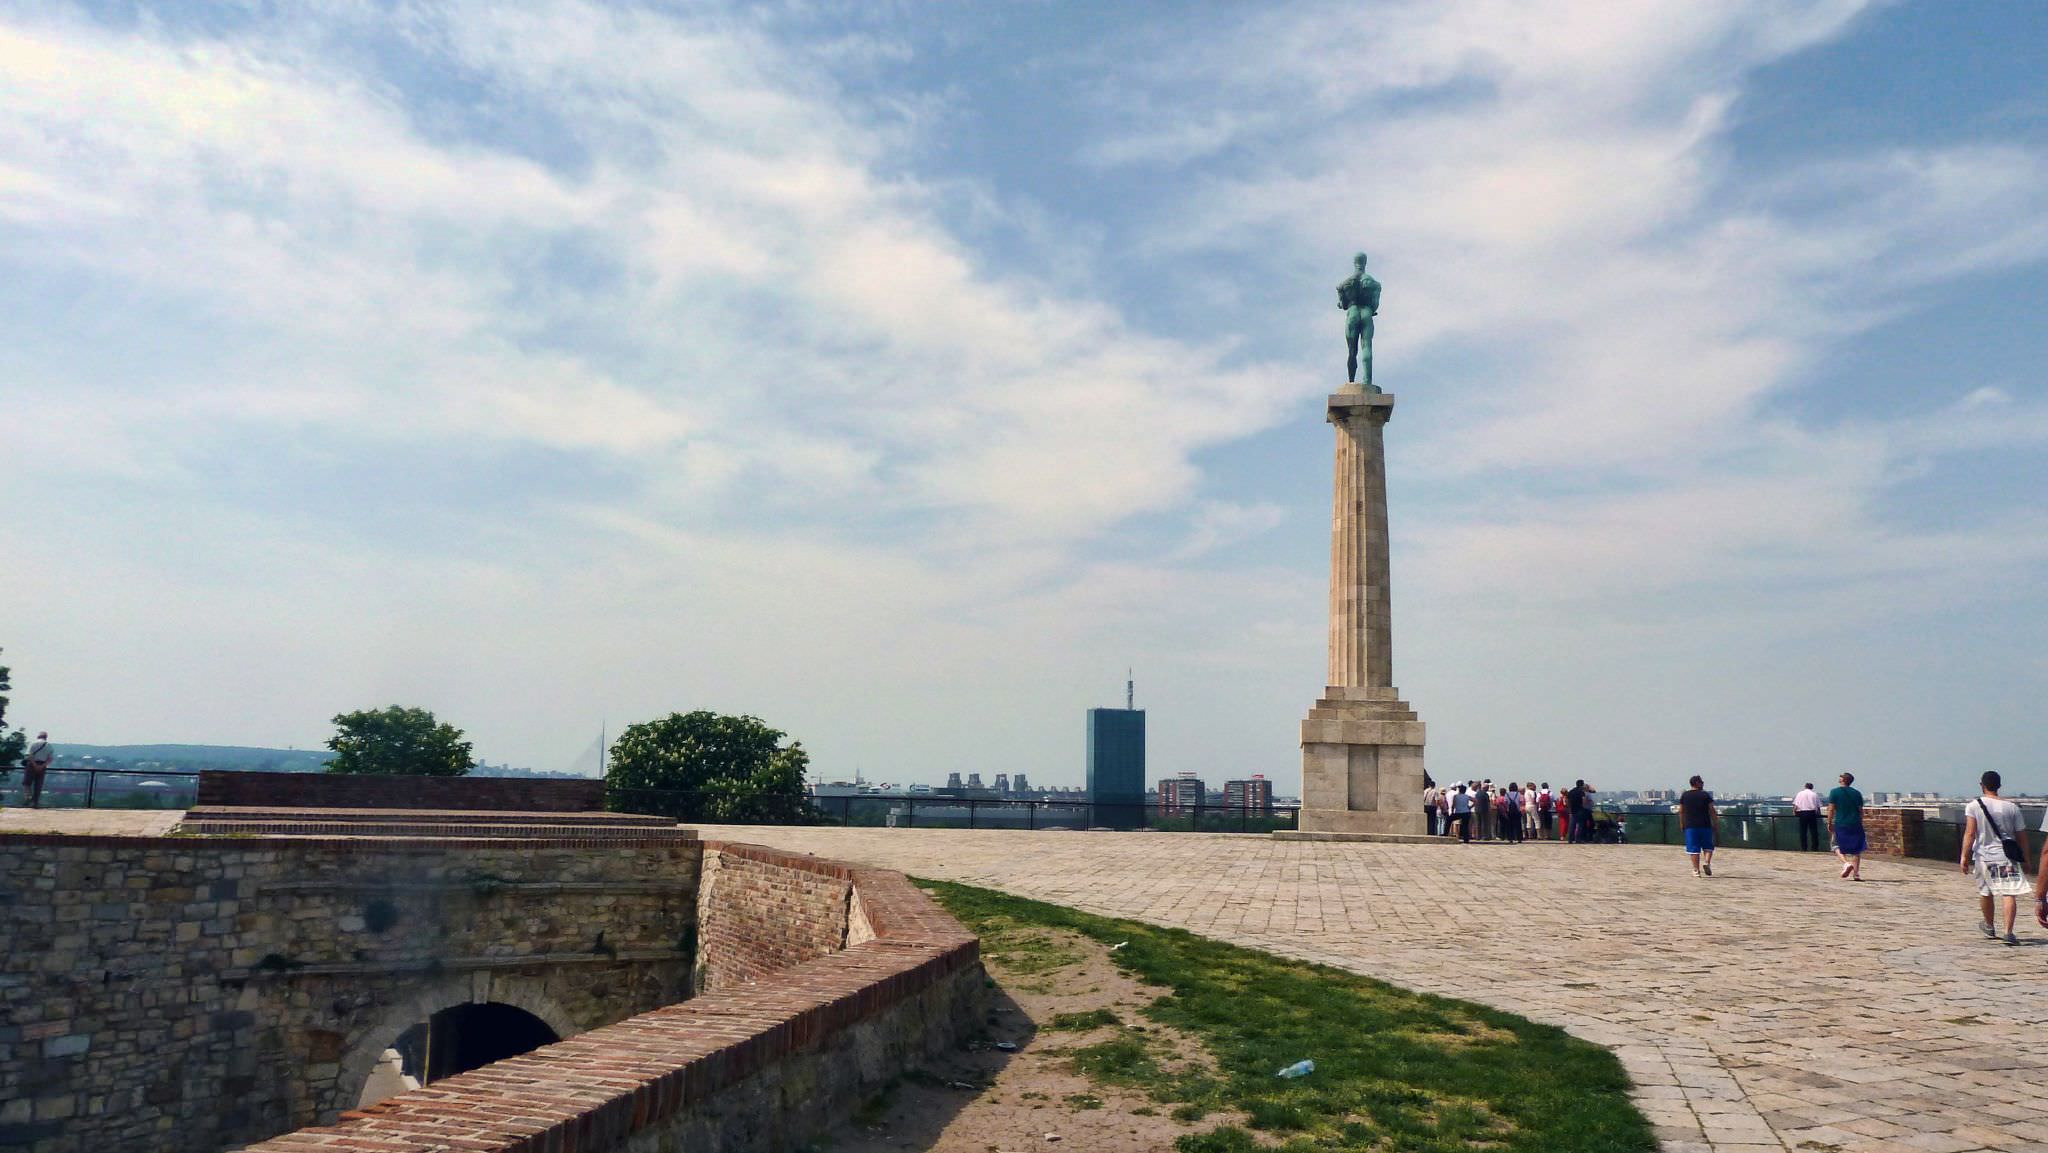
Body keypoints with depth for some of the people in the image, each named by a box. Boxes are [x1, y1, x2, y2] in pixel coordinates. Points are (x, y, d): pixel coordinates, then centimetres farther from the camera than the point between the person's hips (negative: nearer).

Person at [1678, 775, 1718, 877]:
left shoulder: (1684, 795, 5)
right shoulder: (1706, 795, 0)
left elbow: (1681, 811, 7)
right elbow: (1712, 811, -2)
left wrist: (1682, 825, 15)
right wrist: (1716, 826, 2)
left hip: (1690, 826, 1)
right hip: (1705, 825, -1)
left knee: (1694, 849, 3)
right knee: (1708, 847, 13)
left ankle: (1696, 870, 0)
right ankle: (1707, 862, -10)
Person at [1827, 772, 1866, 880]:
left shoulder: (1834, 792, -3)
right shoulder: (1857, 793, 5)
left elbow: (1831, 809, -6)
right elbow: (1861, 810, 7)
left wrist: (1829, 823, 1)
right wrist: (1860, 824, 17)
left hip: (1840, 824, -3)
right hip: (1855, 824, 3)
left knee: (1837, 846, 12)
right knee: (1856, 849, 11)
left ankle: (1846, 863, -13)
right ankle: (1856, 873, 8)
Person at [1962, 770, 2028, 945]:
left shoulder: (1973, 806, -6)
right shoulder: (2012, 807, 1)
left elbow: (1970, 834, -11)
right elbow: (2021, 836, 5)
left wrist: (1965, 857, -8)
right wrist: (2024, 860, 16)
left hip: (1984, 857, 0)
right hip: (2007, 858, 0)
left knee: (1985, 893, 17)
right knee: (2010, 894, -3)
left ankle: (1990, 927, 34)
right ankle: (2008, 932, -15)